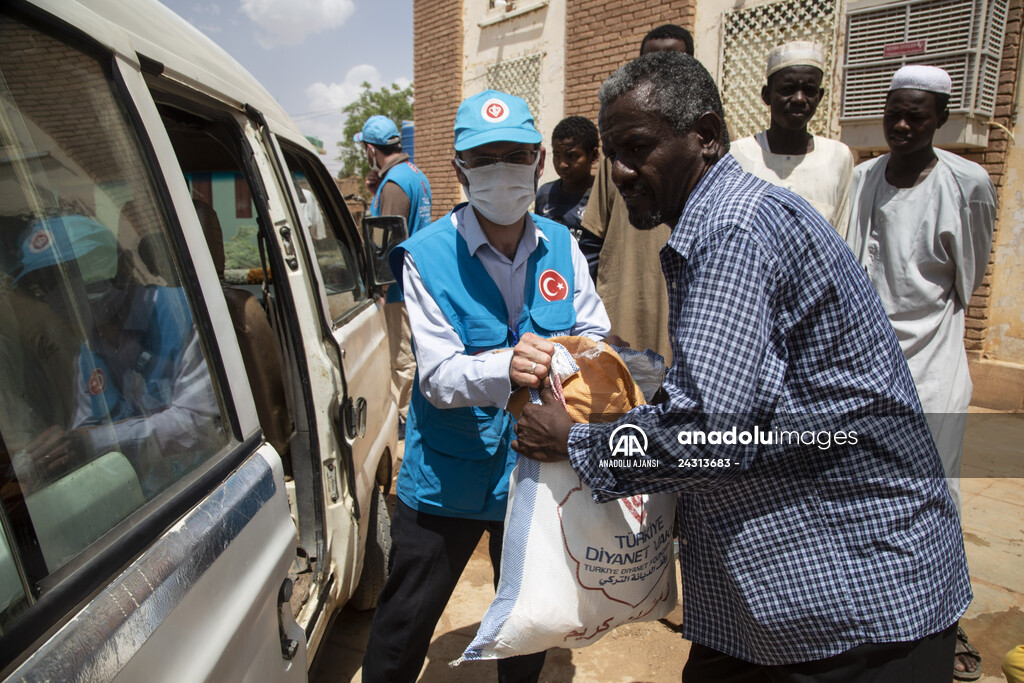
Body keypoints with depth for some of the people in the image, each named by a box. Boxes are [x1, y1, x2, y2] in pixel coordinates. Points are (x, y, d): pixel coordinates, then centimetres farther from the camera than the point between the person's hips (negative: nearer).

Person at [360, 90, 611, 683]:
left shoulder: (561, 245, -2)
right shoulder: (427, 256, -14)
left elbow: (596, 337, -2)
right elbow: (439, 376, -22)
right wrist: (506, 368, -42)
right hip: (447, 476, -3)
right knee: (405, 626, 13)